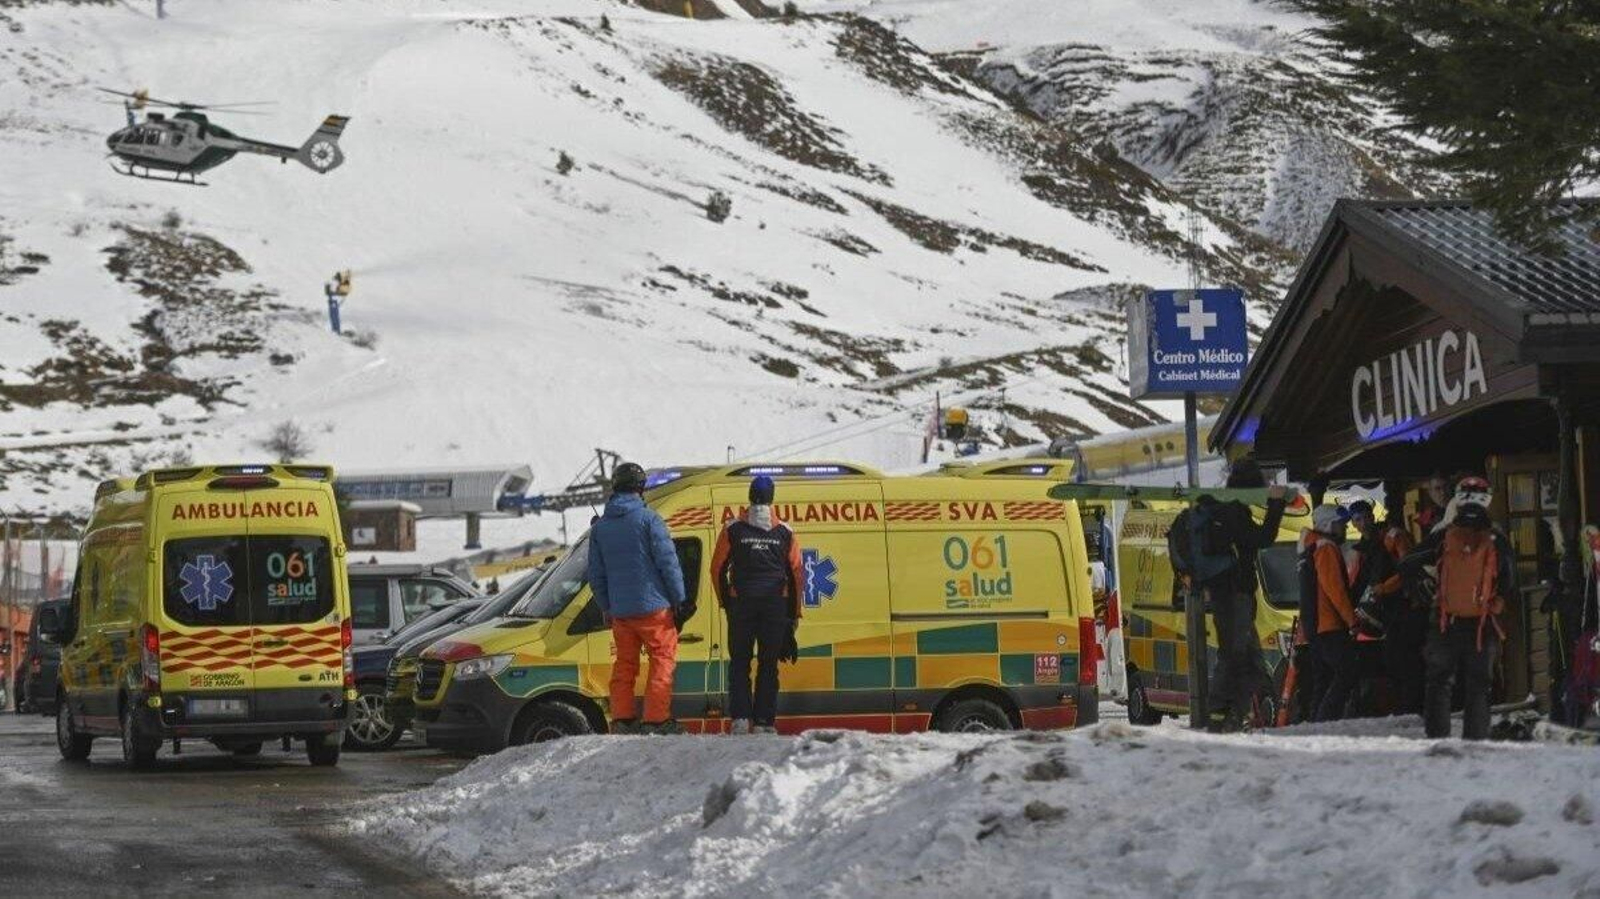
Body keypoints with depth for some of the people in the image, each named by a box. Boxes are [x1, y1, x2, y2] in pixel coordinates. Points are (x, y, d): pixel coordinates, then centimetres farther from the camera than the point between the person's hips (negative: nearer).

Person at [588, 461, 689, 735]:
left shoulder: (600, 527, 9)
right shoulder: (648, 518, -8)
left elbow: (595, 576, 12)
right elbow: (668, 562, -10)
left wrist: (606, 609, 20)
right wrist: (680, 600, -4)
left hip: (620, 611, 5)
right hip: (653, 607, -5)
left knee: (624, 665, 13)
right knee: (662, 661, 2)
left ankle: (622, 721, 9)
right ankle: (656, 721, -4)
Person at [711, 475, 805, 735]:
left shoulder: (733, 529, -1)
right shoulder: (784, 532, 3)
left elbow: (718, 568, 2)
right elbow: (797, 574, 5)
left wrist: (724, 602, 14)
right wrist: (794, 613, 12)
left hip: (741, 603, -1)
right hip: (775, 604, 1)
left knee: (739, 663, 7)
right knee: (768, 665, 6)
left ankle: (740, 718, -5)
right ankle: (764, 721, 1)